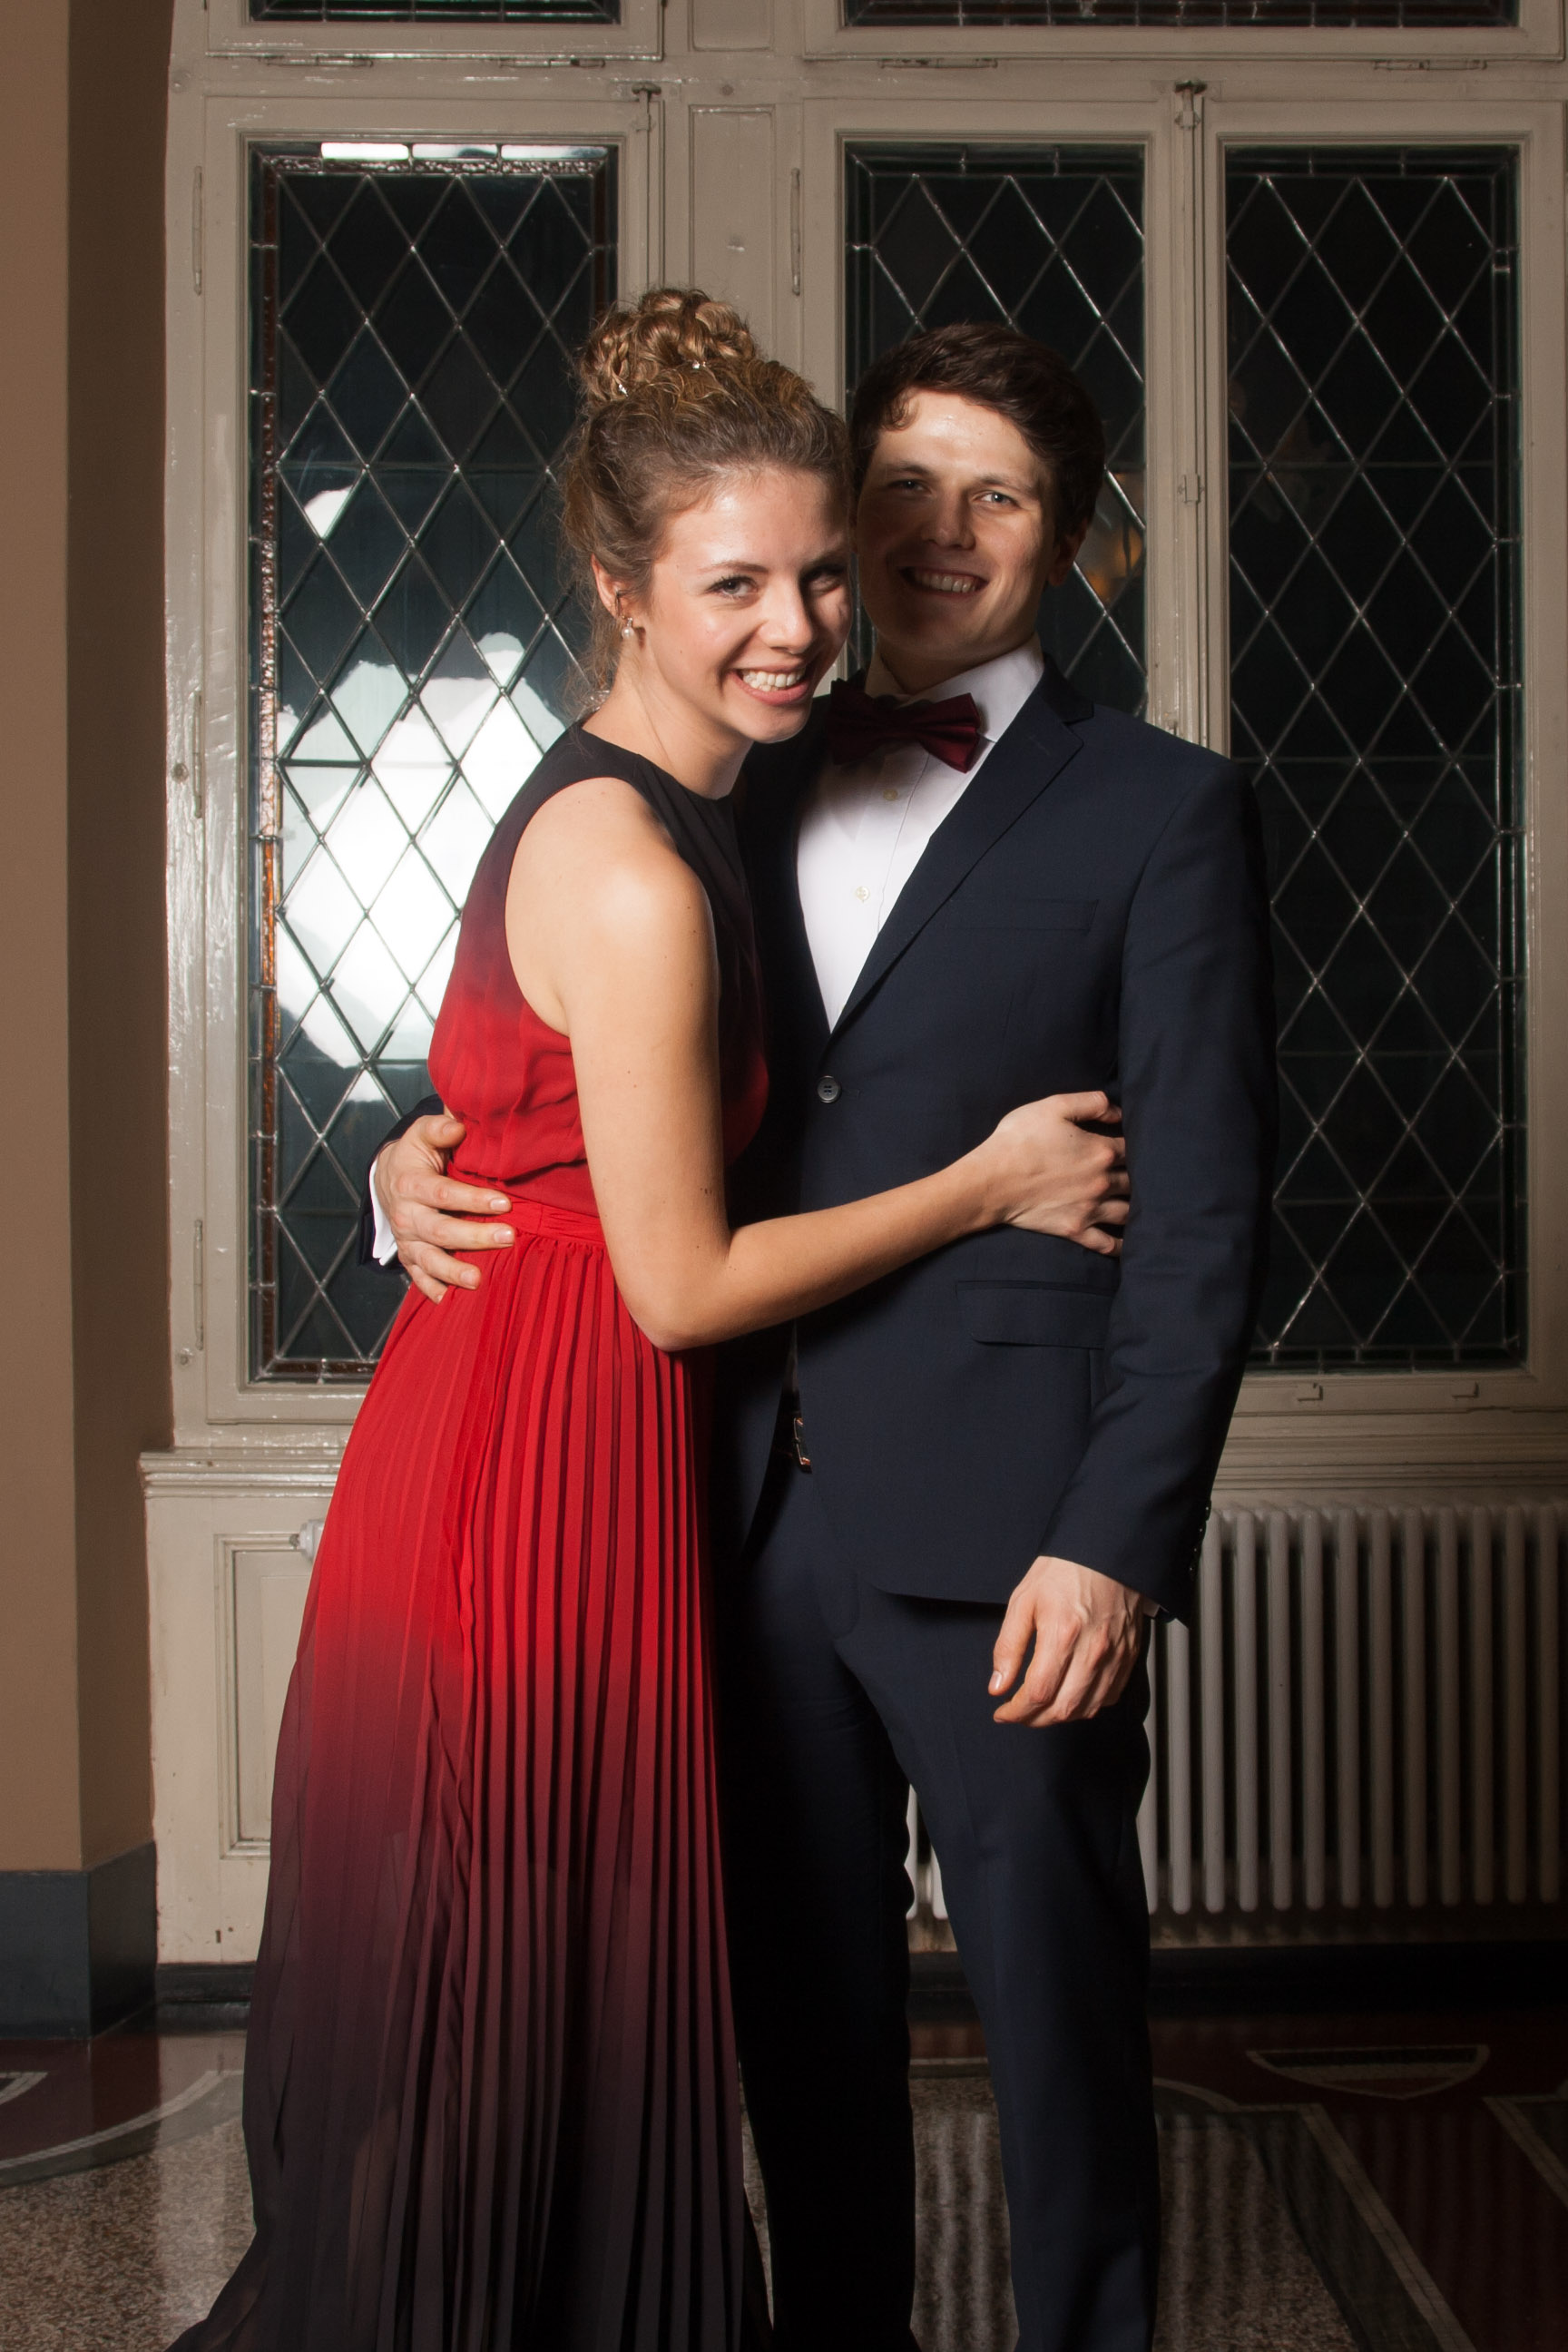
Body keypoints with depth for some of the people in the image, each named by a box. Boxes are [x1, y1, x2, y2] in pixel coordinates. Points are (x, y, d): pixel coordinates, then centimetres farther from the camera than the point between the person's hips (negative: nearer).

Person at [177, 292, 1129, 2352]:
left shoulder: (619, 802, 10)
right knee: (515, 2043, 6)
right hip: (546, 1481, -10)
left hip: (496, 1455, 10)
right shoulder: (638, 877, -21)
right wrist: (990, 1185, -8)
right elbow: (683, 1286, -17)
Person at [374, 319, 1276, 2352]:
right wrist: (432, 1153, 0)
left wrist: (1116, 1541, -13)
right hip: (756, 1507, 5)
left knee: (1059, 2015, 6)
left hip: (1001, 1530, -4)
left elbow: (1201, 1212, -5)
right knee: (808, 2014, 15)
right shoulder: (756, 794, 16)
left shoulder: (1160, 809, 1)